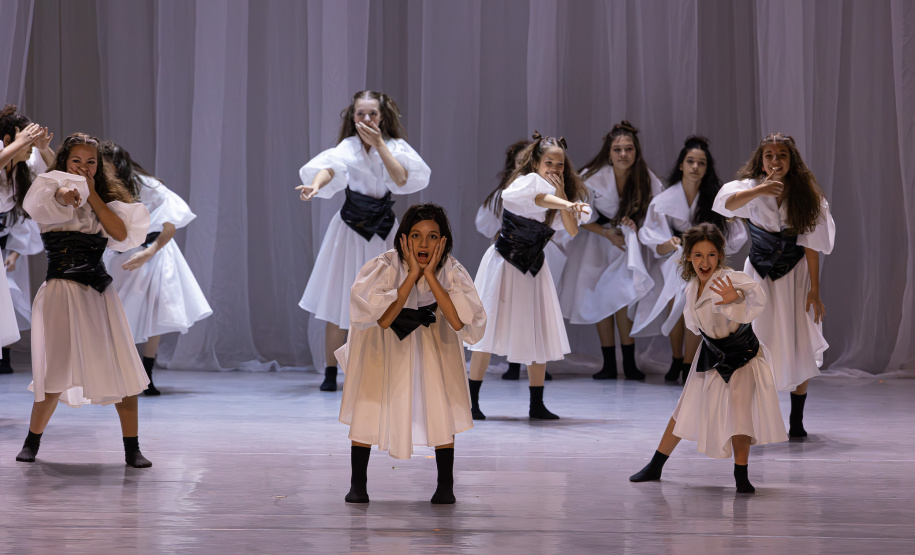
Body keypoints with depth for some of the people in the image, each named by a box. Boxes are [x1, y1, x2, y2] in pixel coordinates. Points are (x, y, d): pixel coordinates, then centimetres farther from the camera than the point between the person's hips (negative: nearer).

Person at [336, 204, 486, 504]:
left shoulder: (451, 271, -27)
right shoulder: (383, 267, -31)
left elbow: (460, 322, -39)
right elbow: (383, 320, -40)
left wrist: (430, 275, -41)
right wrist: (412, 275, -42)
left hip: (431, 335, 1)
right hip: (382, 339, -1)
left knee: (441, 401, -13)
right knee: (368, 399, -11)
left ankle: (446, 485, -4)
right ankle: (357, 484, 2)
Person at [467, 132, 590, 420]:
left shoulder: (561, 195, 7)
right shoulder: (523, 183, -13)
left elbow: (572, 230, -6)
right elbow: (538, 198, -37)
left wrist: (562, 193, -14)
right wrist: (567, 204, -52)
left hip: (534, 267, 6)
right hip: (505, 263, -6)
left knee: (539, 336, 3)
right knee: (489, 330, -8)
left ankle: (537, 404, 9)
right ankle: (471, 401, -4)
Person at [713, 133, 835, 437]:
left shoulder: (804, 193, -4)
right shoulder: (751, 187, -8)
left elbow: (811, 245, -5)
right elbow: (727, 202, -31)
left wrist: (814, 289, -10)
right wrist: (760, 190, -48)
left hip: (795, 275, 1)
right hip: (759, 273, -1)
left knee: (800, 349, -3)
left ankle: (796, 421, 8)